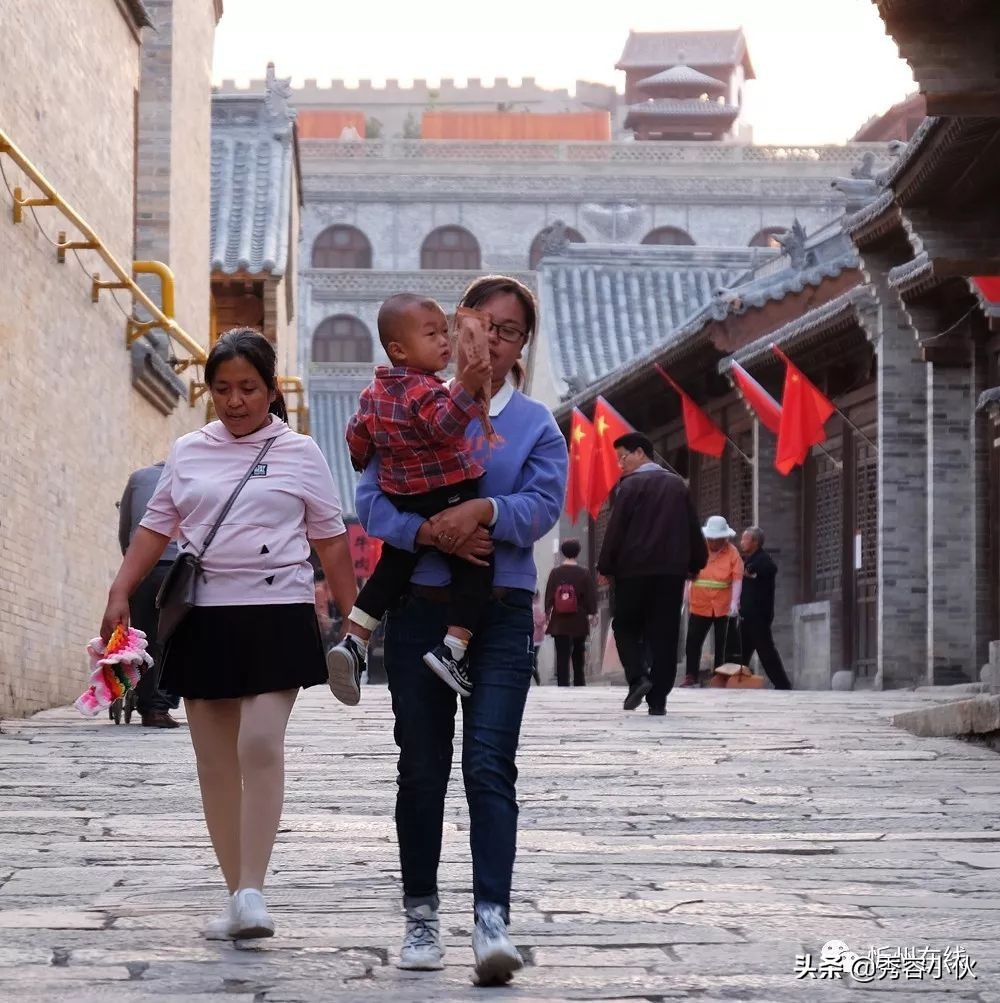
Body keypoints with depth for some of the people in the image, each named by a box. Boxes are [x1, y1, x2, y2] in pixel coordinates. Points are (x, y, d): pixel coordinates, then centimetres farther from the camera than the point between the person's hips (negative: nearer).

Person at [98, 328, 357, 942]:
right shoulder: (188, 452, 11)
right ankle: (237, 895, 12)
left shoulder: (300, 453, 5)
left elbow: (331, 540, 7)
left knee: (261, 744, -18)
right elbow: (156, 529, 11)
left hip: (276, 614, -3)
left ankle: (252, 892, -16)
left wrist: (353, 616, 4)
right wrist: (121, 594, -2)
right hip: (202, 617, 3)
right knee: (216, 760, 4)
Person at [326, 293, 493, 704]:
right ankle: (452, 647, -12)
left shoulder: (374, 392, 9)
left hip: (401, 502, 8)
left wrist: (367, 465, 40)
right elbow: (444, 425, -35)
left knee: (392, 568, 19)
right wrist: (466, 389, -49)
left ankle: (353, 641, 12)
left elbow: (357, 437, 20)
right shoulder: (425, 390, -16)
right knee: (476, 569, -2)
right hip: (447, 498, -8)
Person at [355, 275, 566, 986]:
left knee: (490, 766, -12)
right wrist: (429, 532, -19)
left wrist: (482, 511, -24)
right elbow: (373, 500, -1)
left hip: (503, 613, -1)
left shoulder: (536, 425, 9)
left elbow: (543, 503, -7)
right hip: (420, 607, 1)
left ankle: (493, 920, -19)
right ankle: (422, 917, 18)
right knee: (423, 767, 8)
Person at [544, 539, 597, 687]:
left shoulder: (555, 573, -4)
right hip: (579, 623, 0)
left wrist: (548, 612, 11)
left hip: (559, 623, 0)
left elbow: (548, 596, 1)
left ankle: (563, 685, -9)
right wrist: (591, 613, 7)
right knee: (578, 656, 15)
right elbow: (591, 597, -4)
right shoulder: (585, 574, -6)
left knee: (562, 657, -1)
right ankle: (579, 685, 19)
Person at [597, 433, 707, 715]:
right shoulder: (677, 485, 12)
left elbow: (616, 529, -8)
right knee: (664, 634, 3)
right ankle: (658, 700, 0)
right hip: (672, 570, 4)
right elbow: (693, 528, 13)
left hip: (634, 569, -4)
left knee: (626, 626, 10)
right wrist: (695, 563, 21)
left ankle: (637, 677, -13)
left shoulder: (631, 484, -4)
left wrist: (606, 566, -2)